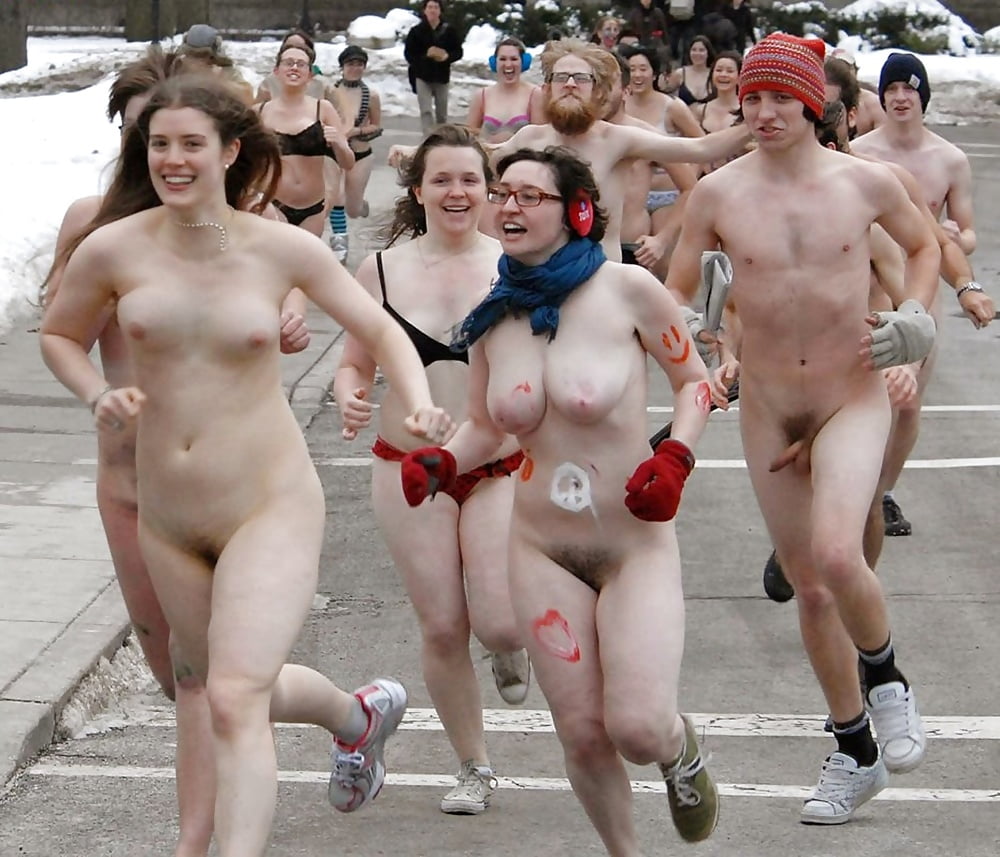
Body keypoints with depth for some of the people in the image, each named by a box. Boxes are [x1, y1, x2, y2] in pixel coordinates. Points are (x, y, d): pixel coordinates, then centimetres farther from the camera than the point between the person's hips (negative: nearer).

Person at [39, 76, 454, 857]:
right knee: (234, 686, 22)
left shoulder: (283, 249, -7)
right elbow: (59, 335, 12)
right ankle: (361, 713, 53)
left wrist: (421, 407, -13)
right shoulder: (113, 249, -6)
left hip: (271, 507, -4)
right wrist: (99, 394, -8)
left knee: (234, 703, -19)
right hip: (168, 519, 4)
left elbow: (381, 329, 5)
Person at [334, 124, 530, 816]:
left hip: (502, 468, -1)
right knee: (442, 627, 3)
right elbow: (357, 365, 9)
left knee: (499, 623, -12)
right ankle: (474, 767, 23)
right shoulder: (380, 270, 2)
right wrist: (350, 400, -12)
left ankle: (513, 649, 28)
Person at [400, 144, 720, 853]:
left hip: (635, 548, -3)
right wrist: (441, 462, -5)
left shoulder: (627, 289, -10)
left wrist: (675, 457, -14)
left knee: (638, 729, -15)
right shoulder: (492, 316, 2)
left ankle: (683, 751, 23)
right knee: (583, 734, 3)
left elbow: (695, 382, 2)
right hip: (542, 551, 4)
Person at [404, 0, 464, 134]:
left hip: (441, 77, 2)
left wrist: (447, 56, -18)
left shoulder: (449, 31, 0)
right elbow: (409, 54, -3)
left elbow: (458, 52, 4)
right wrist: (425, 55, -20)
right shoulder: (417, 31, -3)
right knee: (426, 111, -13)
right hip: (422, 77, -2)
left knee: (442, 113, 12)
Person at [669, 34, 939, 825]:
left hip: (853, 401, -2)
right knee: (809, 587, 10)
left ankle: (886, 682, 3)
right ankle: (856, 754, 27)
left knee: (836, 555, -27)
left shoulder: (865, 181, -6)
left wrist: (913, 314, -3)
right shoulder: (718, 194, -5)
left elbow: (923, 245, 14)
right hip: (767, 411, 2)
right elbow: (673, 298, 5)